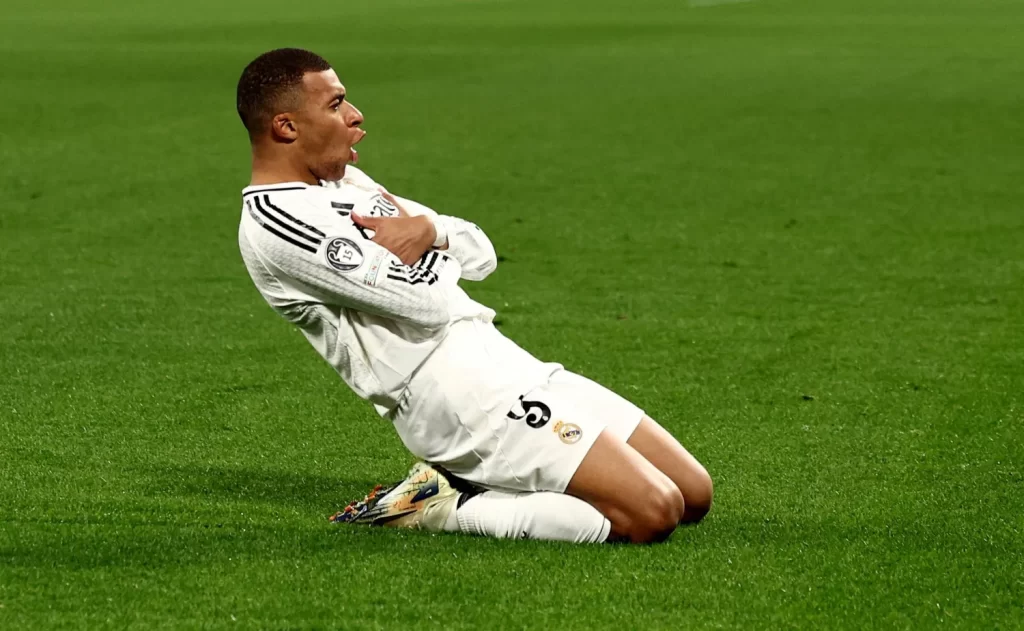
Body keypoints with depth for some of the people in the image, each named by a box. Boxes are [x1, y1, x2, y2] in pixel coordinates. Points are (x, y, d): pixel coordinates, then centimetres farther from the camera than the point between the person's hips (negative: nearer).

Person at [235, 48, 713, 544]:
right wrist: (435, 253, 5)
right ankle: (441, 508, -9)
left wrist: (430, 231, -4)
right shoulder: (275, 221, -11)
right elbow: (428, 300, -18)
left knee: (694, 496, 4)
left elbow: (479, 255, 19)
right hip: (451, 391, -10)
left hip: (502, 361, 10)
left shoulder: (342, 182, 20)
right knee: (652, 514, -20)